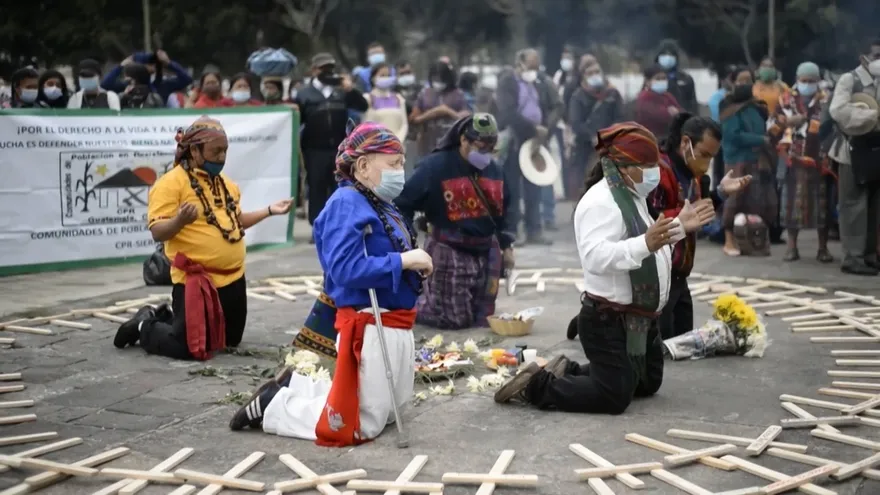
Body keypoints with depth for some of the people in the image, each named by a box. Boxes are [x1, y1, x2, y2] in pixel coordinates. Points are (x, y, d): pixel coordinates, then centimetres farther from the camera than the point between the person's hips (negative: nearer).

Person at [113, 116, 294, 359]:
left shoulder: (225, 183, 12)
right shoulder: (171, 183, -13)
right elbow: (158, 233, -17)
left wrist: (269, 211, 14)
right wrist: (180, 220, -37)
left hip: (233, 278, 8)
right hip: (195, 281, -8)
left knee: (230, 340, 19)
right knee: (189, 347, -8)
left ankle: (168, 318, 35)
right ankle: (145, 326, 20)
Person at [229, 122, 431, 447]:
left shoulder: (380, 205, 11)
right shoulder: (346, 205, -17)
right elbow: (346, 270, -29)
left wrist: (414, 261, -1)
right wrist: (402, 261, -25)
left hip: (395, 326, 10)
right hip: (369, 329, -10)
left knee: (391, 411, 25)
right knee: (358, 426, -4)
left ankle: (294, 388, 28)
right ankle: (273, 407, 10)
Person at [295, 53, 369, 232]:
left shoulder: (342, 91, 10)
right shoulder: (304, 94, 3)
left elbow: (362, 106, 3)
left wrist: (351, 90, -11)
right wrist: (296, 145, -14)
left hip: (339, 148, 2)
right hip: (315, 150, -2)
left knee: (339, 188, 6)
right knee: (317, 189, 1)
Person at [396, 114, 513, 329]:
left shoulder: (494, 170, 8)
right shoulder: (435, 166, -14)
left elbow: (502, 210, 21)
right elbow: (404, 202, -13)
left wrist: (506, 245, 19)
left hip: (486, 252, 7)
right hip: (448, 252, -7)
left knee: (482, 317, 10)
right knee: (455, 318, -9)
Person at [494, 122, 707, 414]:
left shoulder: (631, 197, 13)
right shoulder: (601, 202, -21)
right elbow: (595, 257, -35)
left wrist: (679, 227, 14)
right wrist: (645, 244, -44)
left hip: (639, 318, 11)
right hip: (609, 321, -11)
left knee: (648, 384, 22)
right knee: (614, 397, -10)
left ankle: (568, 371, 26)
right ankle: (536, 385, 3)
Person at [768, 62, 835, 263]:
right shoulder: (787, 100, 5)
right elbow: (772, 127, 7)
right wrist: (787, 122, -11)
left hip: (820, 161, 0)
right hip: (795, 161, 0)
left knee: (822, 204, 4)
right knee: (793, 202, 3)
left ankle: (823, 248, 13)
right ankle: (792, 247, 12)